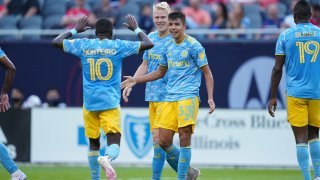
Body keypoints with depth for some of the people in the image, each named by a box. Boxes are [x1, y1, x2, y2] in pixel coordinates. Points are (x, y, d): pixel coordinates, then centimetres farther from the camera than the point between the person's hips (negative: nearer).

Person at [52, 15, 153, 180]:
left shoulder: (83, 45, 4)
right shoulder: (118, 46, 0)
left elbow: (56, 42, 16)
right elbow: (148, 44, 5)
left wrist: (75, 31, 28)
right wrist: (136, 29, 21)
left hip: (89, 103, 2)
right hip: (110, 103, -2)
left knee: (93, 143, 15)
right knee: (114, 142, -9)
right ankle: (107, 158, -42)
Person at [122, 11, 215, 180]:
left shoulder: (194, 46, -4)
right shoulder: (168, 47, 15)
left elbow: (207, 73, -4)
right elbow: (160, 72, 28)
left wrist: (210, 98, -14)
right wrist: (136, 80, 23)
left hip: (188, 97, -7)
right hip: (170, 98, 7)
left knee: (184, 139, -11)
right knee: (163, 141, 1)